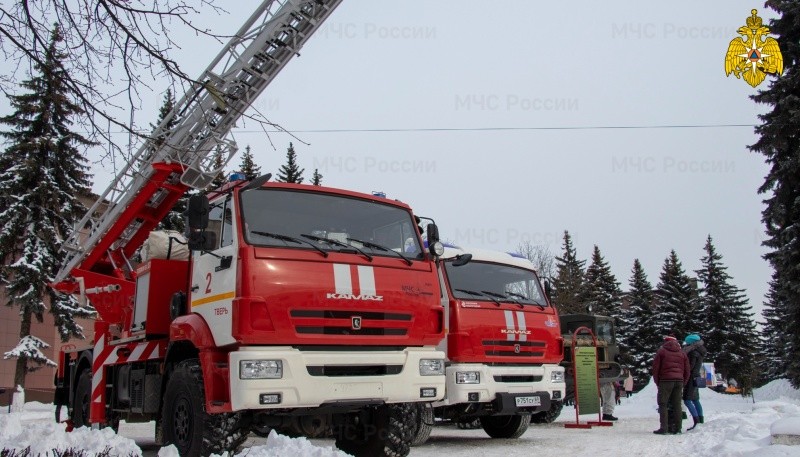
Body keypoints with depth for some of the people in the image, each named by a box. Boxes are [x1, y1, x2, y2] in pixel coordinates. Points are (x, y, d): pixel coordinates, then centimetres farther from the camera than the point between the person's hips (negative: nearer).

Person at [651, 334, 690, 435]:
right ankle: (677, 428, 7)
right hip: (679, 381, 4)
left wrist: (657, 382, 9)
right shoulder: (682, 353, 16)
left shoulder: (661, 351, 5)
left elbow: (655, 368, 0)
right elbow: (687, 371, 13)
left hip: (666, 380, -4)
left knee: (663, 404, -2)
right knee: (677, 405, 8)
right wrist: (683, 384, 17)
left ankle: (664, 428, -10)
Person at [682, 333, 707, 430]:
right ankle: (701, 421, 20)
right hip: (696, 377, 10)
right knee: (695, 400, 16)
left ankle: (696, 422, -17)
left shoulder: (693, 353, -16)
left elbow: (690, 367, -19)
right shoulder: (699, 353, 13)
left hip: (691, 378, -10)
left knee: (687, 401, -11)